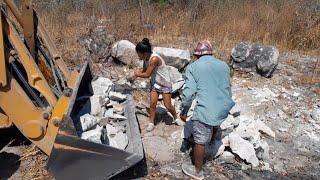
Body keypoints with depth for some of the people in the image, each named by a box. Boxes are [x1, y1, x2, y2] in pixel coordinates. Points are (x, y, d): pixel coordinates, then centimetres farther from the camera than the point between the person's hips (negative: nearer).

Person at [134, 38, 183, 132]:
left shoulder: (154, 59, -32)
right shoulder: (146, 58, -7)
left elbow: (147, 75, -25)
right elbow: (144, 69, 8)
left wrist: (138, 74, -9)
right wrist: (138, 71, -12)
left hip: (165, 84, -6)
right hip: (155, 83, 6)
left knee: (168, 105, 0)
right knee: (152, 103, -3)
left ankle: (176, 118, 28)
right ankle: (152, 123, 12)